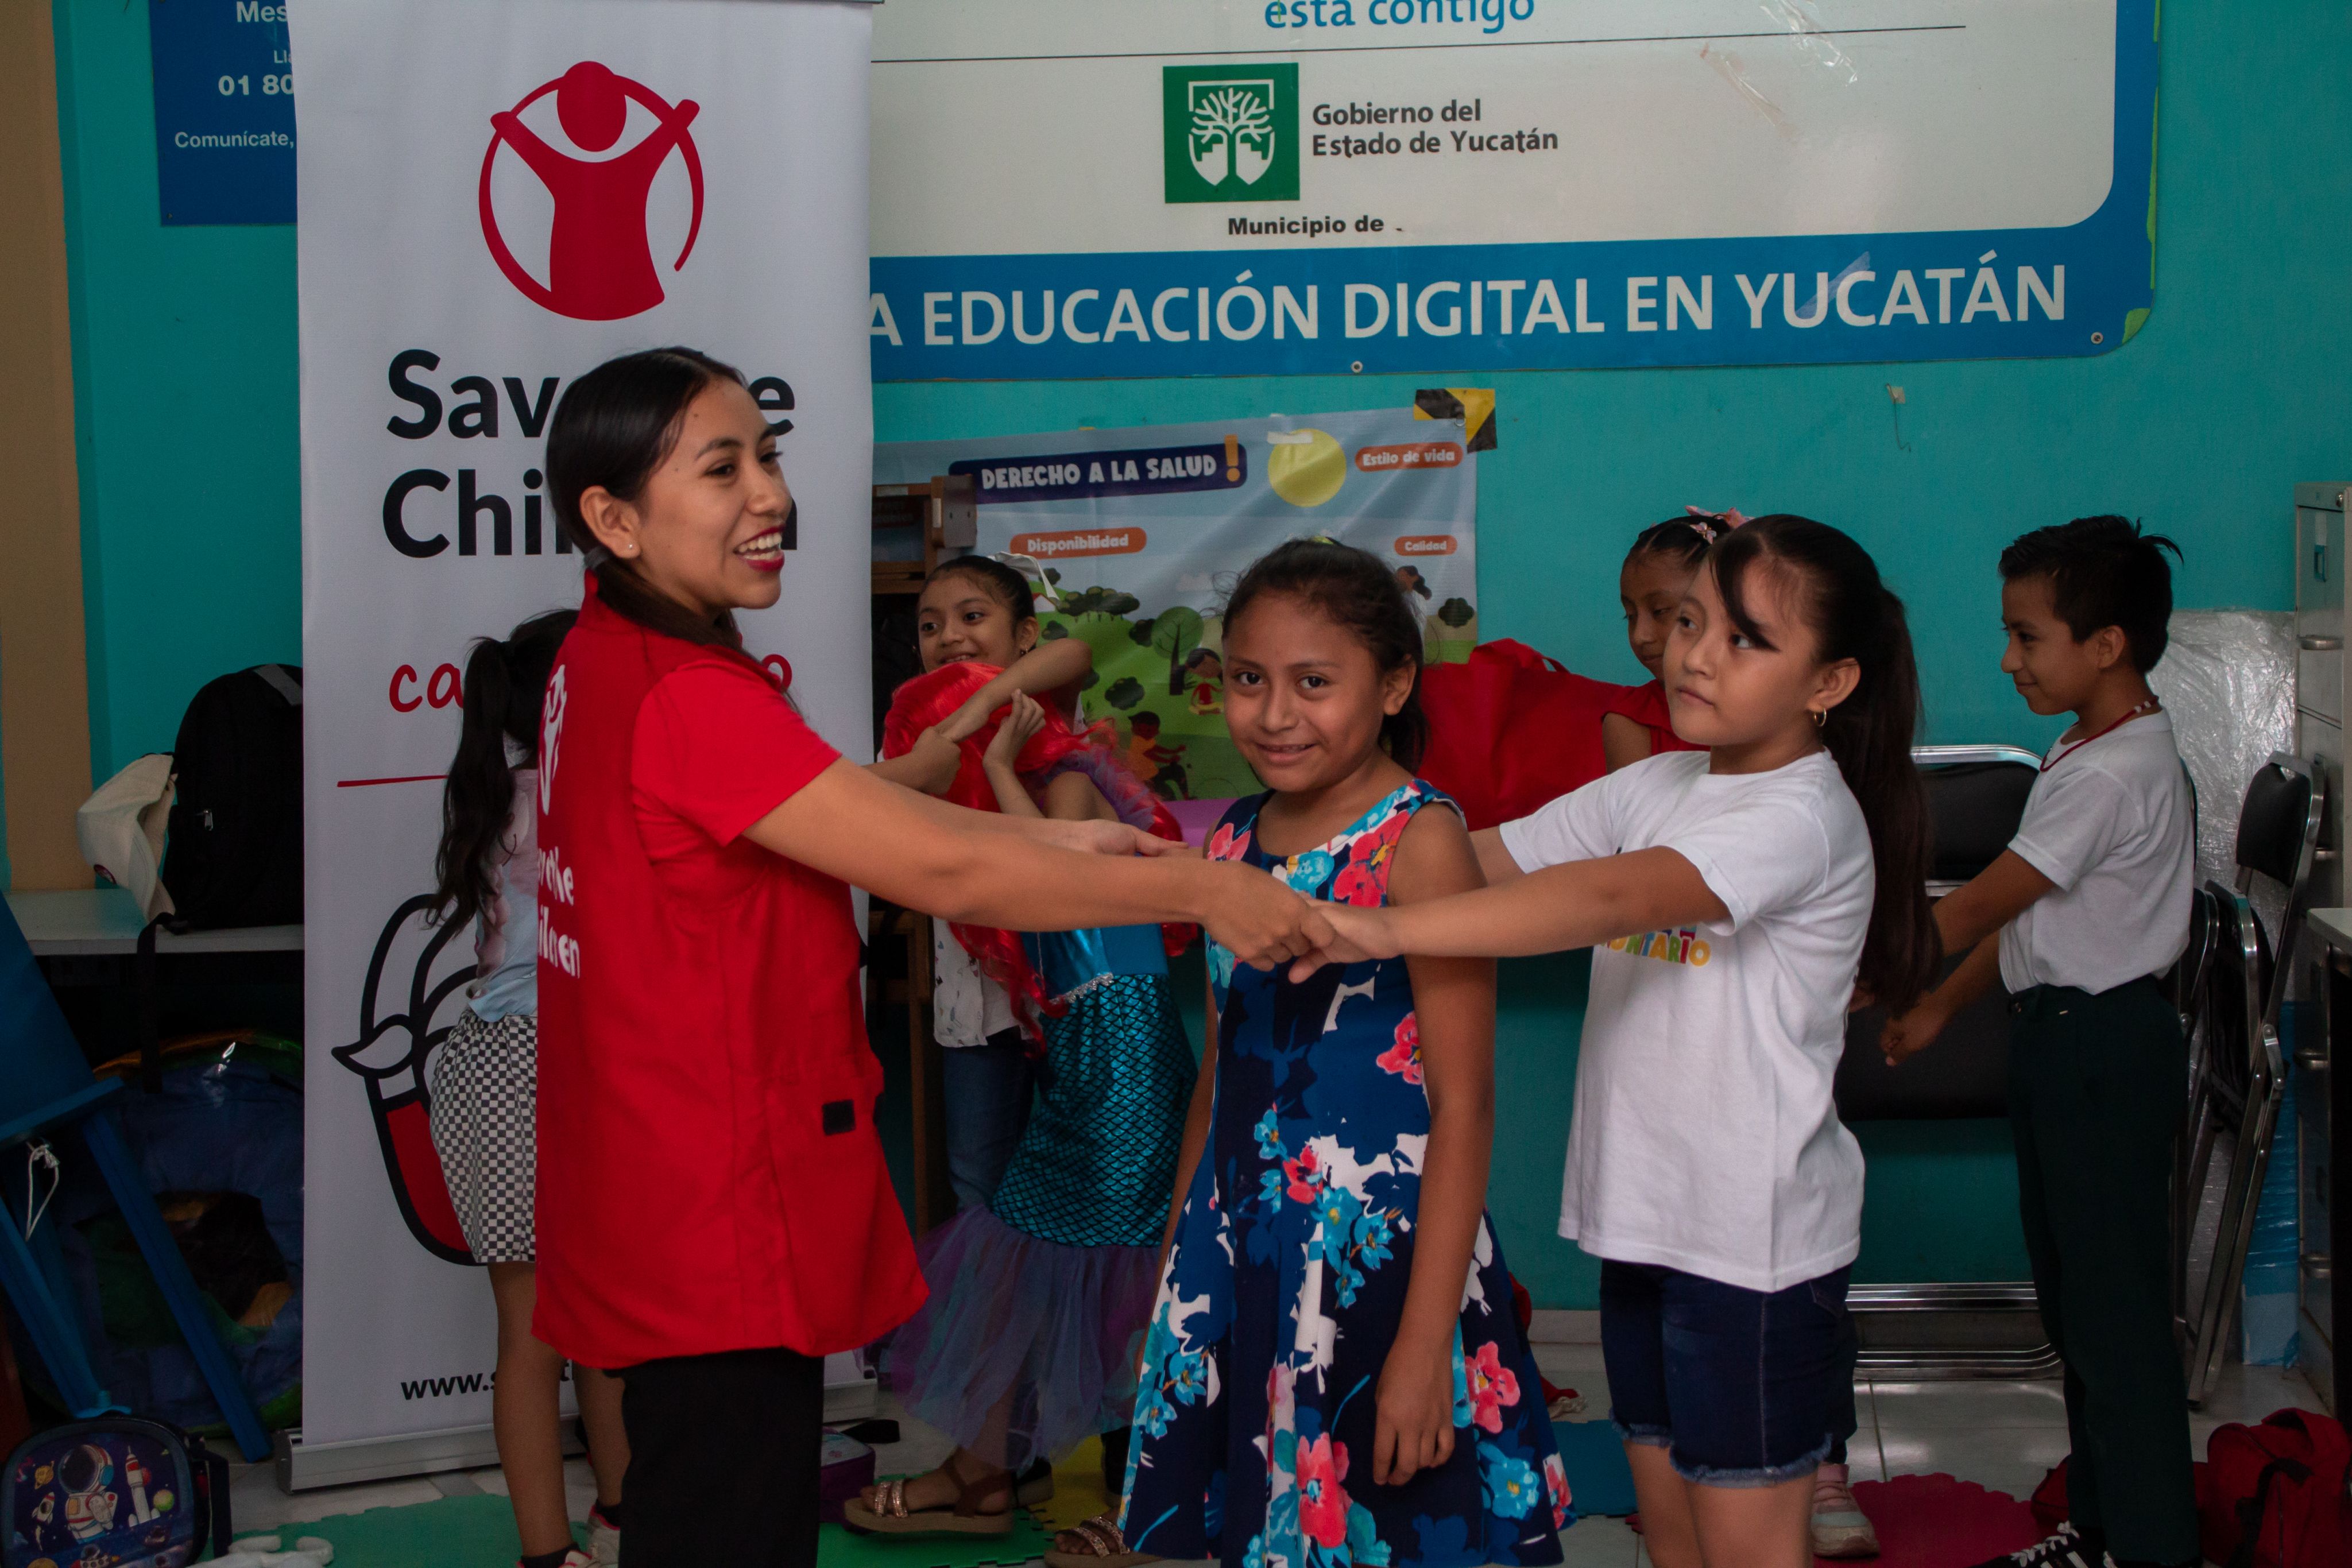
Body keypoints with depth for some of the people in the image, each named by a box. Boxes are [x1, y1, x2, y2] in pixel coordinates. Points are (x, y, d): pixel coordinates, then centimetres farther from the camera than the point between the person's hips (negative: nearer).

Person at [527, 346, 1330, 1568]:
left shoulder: (607, 658, 7)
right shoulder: (684, 698, -24)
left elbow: (854, 806, 10)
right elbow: (945, 875, -25)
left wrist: (1057, 839, 3)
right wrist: (1199, 890, -17)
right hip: (717, 1233, -10)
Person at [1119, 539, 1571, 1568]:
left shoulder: (1419, 838, -12)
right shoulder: (1236, 838, 7)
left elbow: (1463, 1106, -15)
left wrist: (1424, 1342, -18)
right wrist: (1177, 1262, 17)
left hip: (1379, 1252, -6)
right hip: (1239, 1251, 6)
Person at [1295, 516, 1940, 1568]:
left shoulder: (1806, 818, -17)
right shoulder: (1654, 788, 8)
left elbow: (1613, 896, -31)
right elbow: (1490, 857, 3)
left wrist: (1391, 928, -39)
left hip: (1754, 1237, -7)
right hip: (1642, 1210, 8)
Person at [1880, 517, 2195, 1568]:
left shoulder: (2113, 775, -21)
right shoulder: (2090, 754, 10)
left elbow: (1977, 906, -21)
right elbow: (2023, 915, 16)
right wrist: (1938, 1009, 17)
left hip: (2104, 1045, -10)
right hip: (2062, 1036, 10)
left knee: (2116, 1306, -3)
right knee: (2073, 1296, 17)